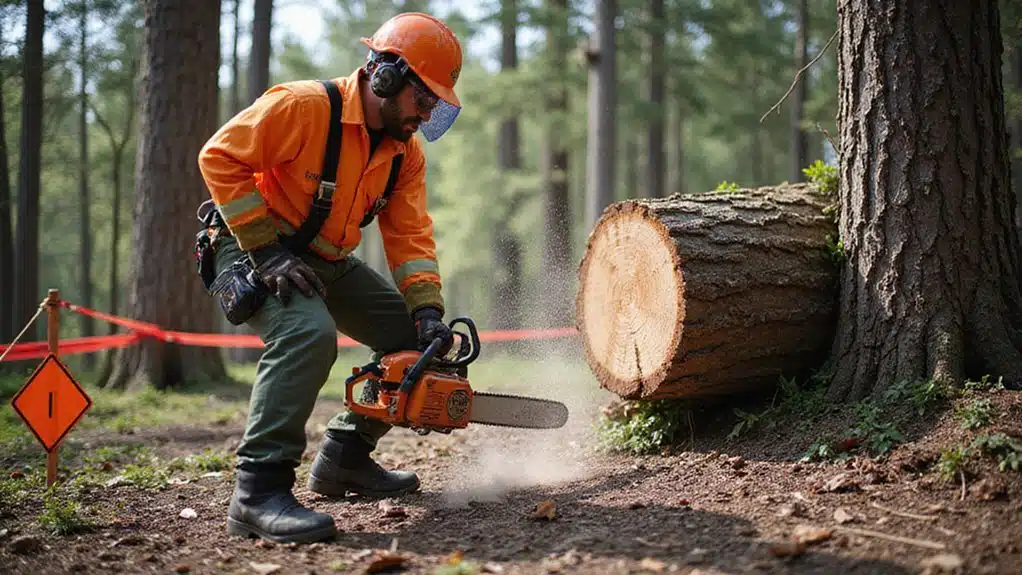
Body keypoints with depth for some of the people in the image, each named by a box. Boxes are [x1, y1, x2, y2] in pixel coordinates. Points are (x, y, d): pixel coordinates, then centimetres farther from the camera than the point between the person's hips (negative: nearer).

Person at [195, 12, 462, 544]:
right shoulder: (303, 106, -23)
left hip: (329, 261, 8)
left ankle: (344, 458, 17)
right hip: (252, 248, -8)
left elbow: (410, 236, -3)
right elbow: (220, 159, -23)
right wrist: (265, 250, -25)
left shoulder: (406, 153, 0)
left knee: (416, 340, 7)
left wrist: (428, 313, -18)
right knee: (309, 333, -36)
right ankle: (258, 491, -32)